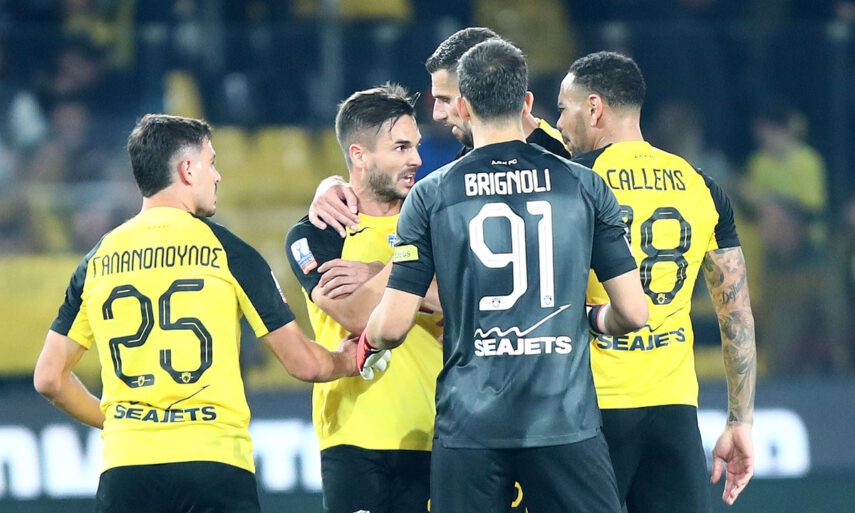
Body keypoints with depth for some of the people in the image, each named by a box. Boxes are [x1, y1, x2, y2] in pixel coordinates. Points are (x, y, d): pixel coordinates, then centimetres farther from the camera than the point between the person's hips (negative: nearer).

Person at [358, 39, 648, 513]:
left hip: (469, 427, 0)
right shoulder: (583, 186, 2)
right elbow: (632, 312, 3)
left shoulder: (430, 195, 1)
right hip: (565, 424, 0)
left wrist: (365, 345, 22)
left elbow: (392, 326, -1)